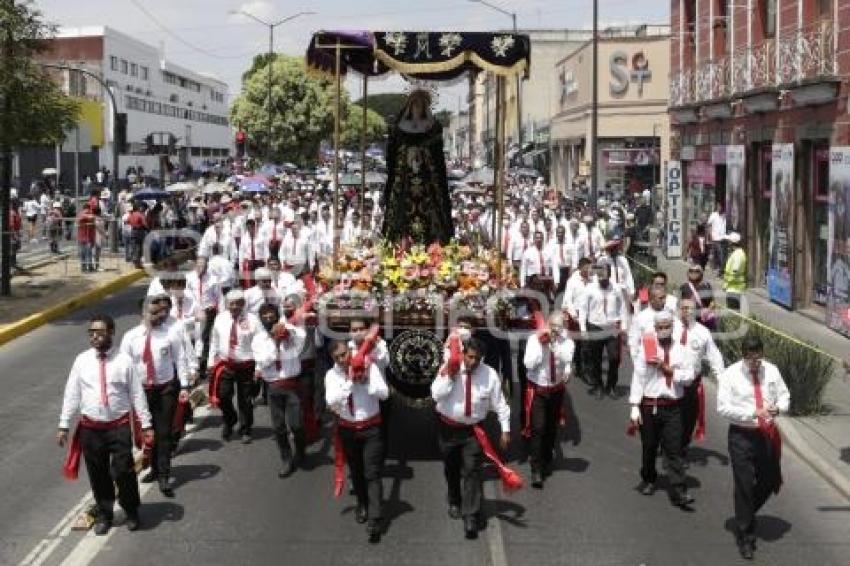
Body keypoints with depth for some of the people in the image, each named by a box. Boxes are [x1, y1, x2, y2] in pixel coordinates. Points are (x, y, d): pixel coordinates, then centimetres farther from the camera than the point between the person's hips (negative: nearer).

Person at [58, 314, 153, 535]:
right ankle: (104, 515, 29)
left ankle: (131, 513, 19)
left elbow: (137, 394, -2)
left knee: (123, 472, -4)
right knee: (98, 475, 10)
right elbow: (71, 394, 6)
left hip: (119, 426, -2)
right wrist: (64, 426, 5)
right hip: (91, 428, 2)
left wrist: (146, 425, -4)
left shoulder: (123, 360, -4)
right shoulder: (82, 361, 2)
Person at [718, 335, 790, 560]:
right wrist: (753, 413, -25)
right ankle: (745, 536, 13)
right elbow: (723, 407, -15)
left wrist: (778, 408, -15)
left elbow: (784, 396, 9)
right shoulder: (731, 375, -10)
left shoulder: (771, 371, 1)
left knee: (769, 482, 15)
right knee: (744, 486, 0)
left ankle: (746, 515, 44)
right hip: (742, 436, -4)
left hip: (767, 434, 4)